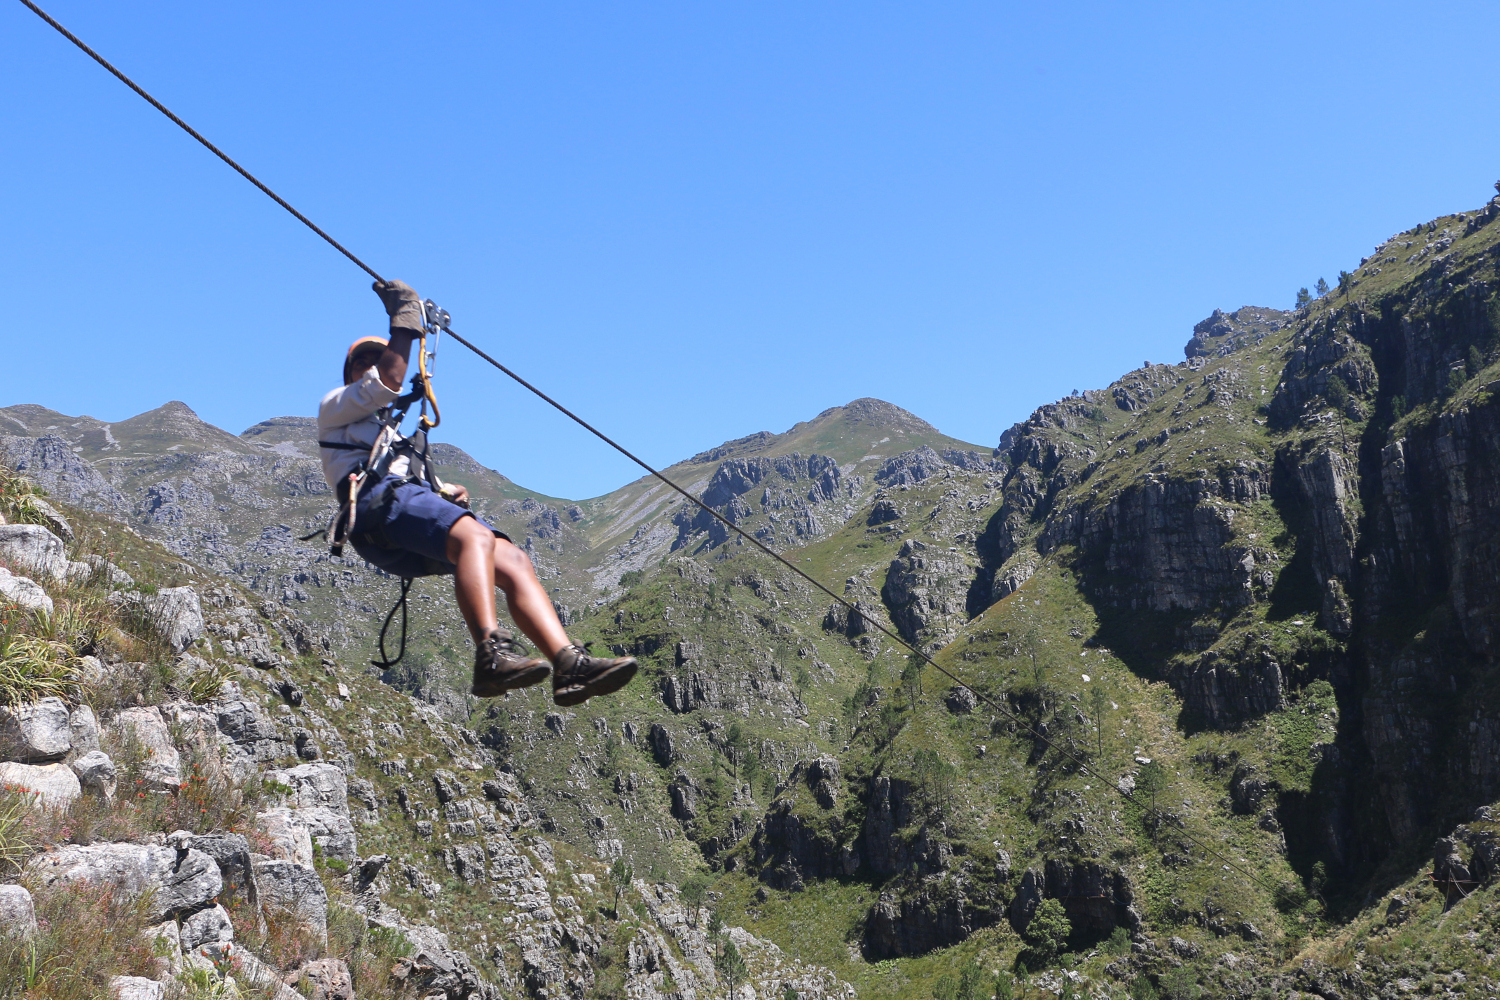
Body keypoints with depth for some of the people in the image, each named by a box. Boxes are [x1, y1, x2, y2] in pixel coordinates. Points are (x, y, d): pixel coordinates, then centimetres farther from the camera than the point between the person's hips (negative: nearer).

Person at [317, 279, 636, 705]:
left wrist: (447, 490, 8)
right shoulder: (333, 407, 25)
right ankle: (491, 657, -54)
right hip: (380, 502, -7)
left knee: (513, 561, -16)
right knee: (475, 537, -36)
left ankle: (569, 664, -31)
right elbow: (388, 381, 4)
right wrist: (404, 317, 9)